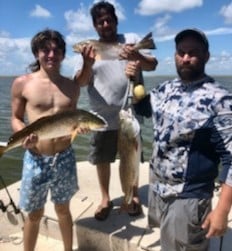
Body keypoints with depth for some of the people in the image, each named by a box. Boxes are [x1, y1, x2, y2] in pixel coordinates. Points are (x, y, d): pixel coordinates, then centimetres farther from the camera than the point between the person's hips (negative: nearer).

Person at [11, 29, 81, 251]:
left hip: (64, 158, 3)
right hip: (35, 159, -2)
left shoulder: (72, 87, 3)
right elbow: (16, 118, 2)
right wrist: (24, 135, -18)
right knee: (34, 214, 14)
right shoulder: (22, 84, -6)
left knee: (63, 209, 21)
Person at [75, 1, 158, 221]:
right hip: (102, 116, 1)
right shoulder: (89, 49, 2)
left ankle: (134, 195, 34)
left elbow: (152, 64, -6)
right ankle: (105, 198, 32)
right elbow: (80, 83, -5)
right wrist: (88, 65, -26)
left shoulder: (131, 40, 3)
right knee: (102, 159, 11)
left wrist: (137, 57, -28)